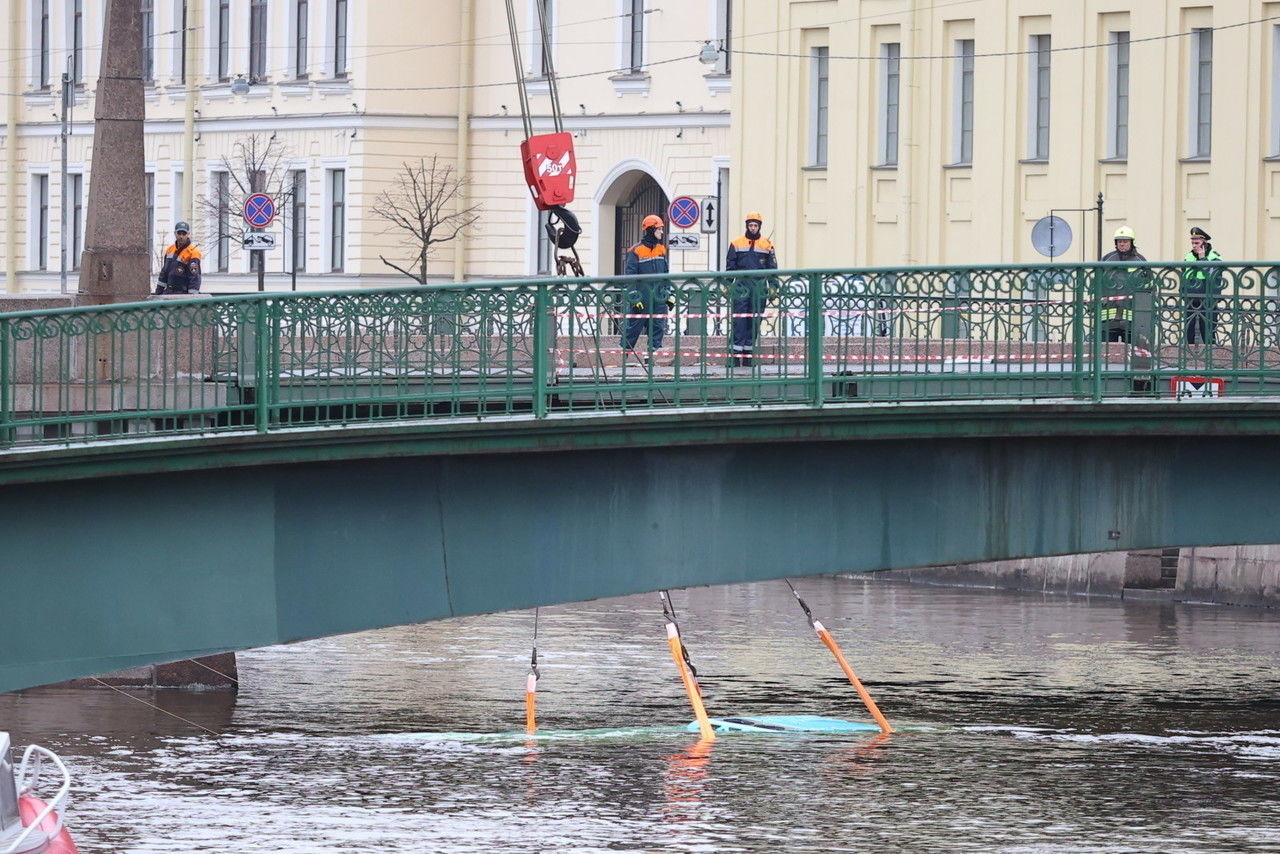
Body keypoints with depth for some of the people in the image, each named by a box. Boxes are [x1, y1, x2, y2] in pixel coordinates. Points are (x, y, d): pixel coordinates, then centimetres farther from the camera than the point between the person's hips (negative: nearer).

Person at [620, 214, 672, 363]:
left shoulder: (661, 249, 13)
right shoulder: (636, 251, -7)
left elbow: (666, 274, 20)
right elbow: (629, 276, -9)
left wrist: (670, 294, 15)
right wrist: (634, 298, -14)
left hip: (659, 300, 5)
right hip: (642, 300, -5)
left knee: (658, 328, -1)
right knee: (633, 327, 0)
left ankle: (653, 355, 1)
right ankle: (625, 352, 10)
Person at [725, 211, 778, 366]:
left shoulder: (767, 244, 8)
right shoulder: (736, 243, 7)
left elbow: (772, 267, 10)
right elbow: (730, 266, 8)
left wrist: (773, 286, 2)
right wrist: (728, 285, 1)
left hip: (759, 288, 1)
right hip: (741, 286, -1)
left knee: (754, 322, 3)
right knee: (739, 320, -8)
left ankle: (748, 353, 8)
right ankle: (735, 352, -11)